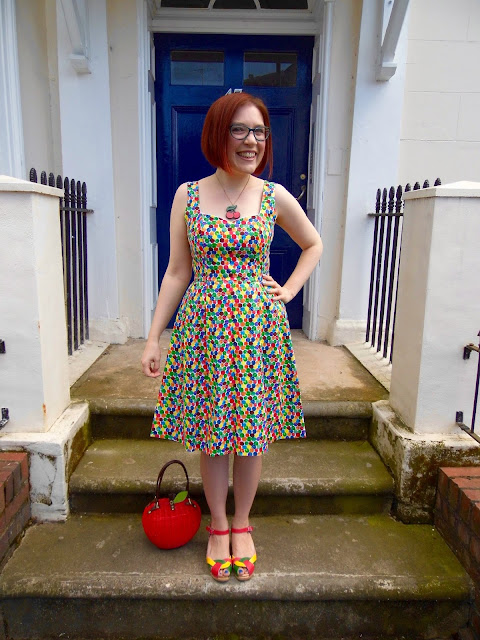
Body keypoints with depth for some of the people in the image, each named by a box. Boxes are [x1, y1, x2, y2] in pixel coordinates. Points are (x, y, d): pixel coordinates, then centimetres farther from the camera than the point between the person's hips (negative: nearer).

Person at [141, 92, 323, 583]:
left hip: (259, 326, 1)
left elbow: (313, 245, 17)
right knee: (210, 434, 9)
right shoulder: (188, 196, 0)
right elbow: (177, 271, 2)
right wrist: (153, 337, 0)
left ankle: (241, 524, 34)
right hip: (205, 326, 0)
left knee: (252, 431, 10)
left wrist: (289, 290, 3)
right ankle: (218, 527, 33)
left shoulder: (274, 197, 1)